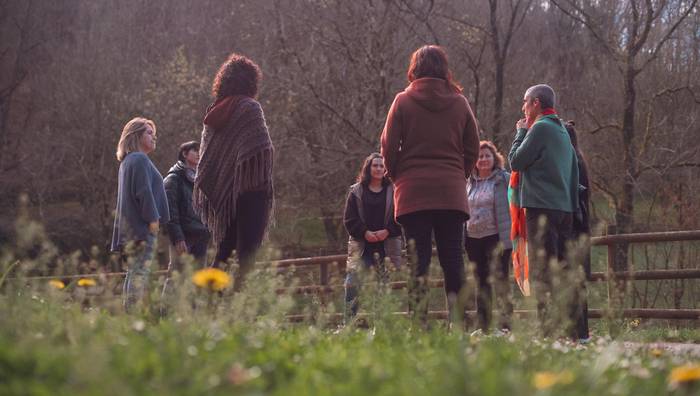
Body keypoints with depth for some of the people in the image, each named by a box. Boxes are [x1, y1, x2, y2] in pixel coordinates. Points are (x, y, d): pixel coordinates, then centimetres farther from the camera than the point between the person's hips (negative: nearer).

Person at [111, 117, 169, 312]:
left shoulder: (127, 161, 22)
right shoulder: (140, 160, -11)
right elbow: (144, 192, -18)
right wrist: (153, 219, -16)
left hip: (129, 227, 11)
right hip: (143, 225, -10)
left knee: (134, 272, 11)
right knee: (140, 272, -14)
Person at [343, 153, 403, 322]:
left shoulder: (393, 191, 8)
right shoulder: (356, 191, 10)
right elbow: (349, 219, 5)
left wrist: (387, 231, -11)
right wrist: (365, 232, -9)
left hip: (387, 244, 0)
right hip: (361, 246, 0)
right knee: (352, 281, -14)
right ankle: (348, 321, -13)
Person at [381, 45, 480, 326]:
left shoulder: (403, 102, 0)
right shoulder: (460, 102, 6)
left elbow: (388, 147, -1)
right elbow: (473, 148, 8)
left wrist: (397, 177, 14)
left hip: (413, 194, -2)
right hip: (452, 194, 2)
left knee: (418, 262, -1)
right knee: (453, 262, 5)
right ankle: (458, 322, -1)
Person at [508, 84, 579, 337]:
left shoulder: (540, 128, -8)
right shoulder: (563, 131, 20)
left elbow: (516, 162, -7)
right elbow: (574, 172, 21)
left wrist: (520, 132, 6)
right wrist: (573, 206, 21)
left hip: (542, 208, -9)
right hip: (565, 209, 9)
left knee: (542, 272, -9)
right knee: (562, 270, 10)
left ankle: (550, 330, -14)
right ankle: (568, 329, 10)